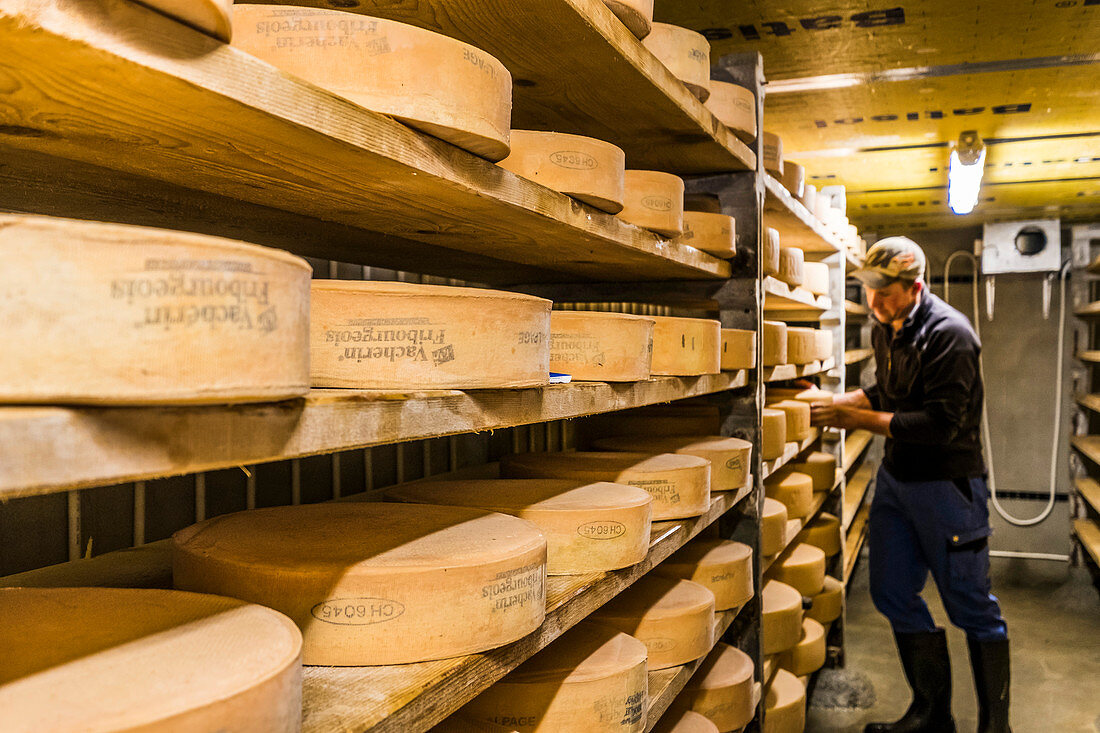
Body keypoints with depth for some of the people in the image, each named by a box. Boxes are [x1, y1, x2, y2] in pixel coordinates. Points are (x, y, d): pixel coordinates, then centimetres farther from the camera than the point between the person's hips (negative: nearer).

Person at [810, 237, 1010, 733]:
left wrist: (858, 420, -24)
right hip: (895, 478, 8)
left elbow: (941, 424, -25)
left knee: (970, 605, 3)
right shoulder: (885, 329, 6)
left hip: (947, 483, -8)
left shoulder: (949, 333, -20)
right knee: (892, 595, 12)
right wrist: (837, 402, 4)